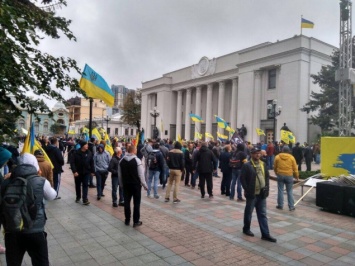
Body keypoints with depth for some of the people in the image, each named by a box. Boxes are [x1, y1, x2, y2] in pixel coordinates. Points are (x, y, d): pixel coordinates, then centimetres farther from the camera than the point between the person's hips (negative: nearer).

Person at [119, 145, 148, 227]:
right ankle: (136, 221, 8)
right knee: (136, 203, 4)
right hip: (136, 184, -4)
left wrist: (122, 183, 20)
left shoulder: (122, 161, 3)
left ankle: (127, 220, 21)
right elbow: (141, 175, -13)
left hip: (126, 184, 5)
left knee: (127, 202, 13)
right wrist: (145, 185, -4)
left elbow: (120, 174, 9)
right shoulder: (137, 160, -13)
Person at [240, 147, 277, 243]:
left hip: (262, 194, 5)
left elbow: (267, 176, 16)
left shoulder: (263, 164, 9)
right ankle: (246, 229, 29)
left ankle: (265, 234, 11)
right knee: (248, 212, 11)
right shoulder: (246, 165, -11)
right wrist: (246, 190, -14)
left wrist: (266, 187, 4)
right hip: (252, 194, -5)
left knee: (263, 214, 7)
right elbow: (242, 178, -12)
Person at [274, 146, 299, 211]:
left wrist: (276, 173, 25)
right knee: (289, 192, 6)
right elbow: (295, 168, 2)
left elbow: (275, 167, 7)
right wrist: (296, 176, 15)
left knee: (280, 191, 7)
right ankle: (291, 206, 8)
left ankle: (280, 205, 11)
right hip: (289, 176, 0)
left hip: (280, 175, 0)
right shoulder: (291, 157, -2)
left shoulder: (277, 157, -1)